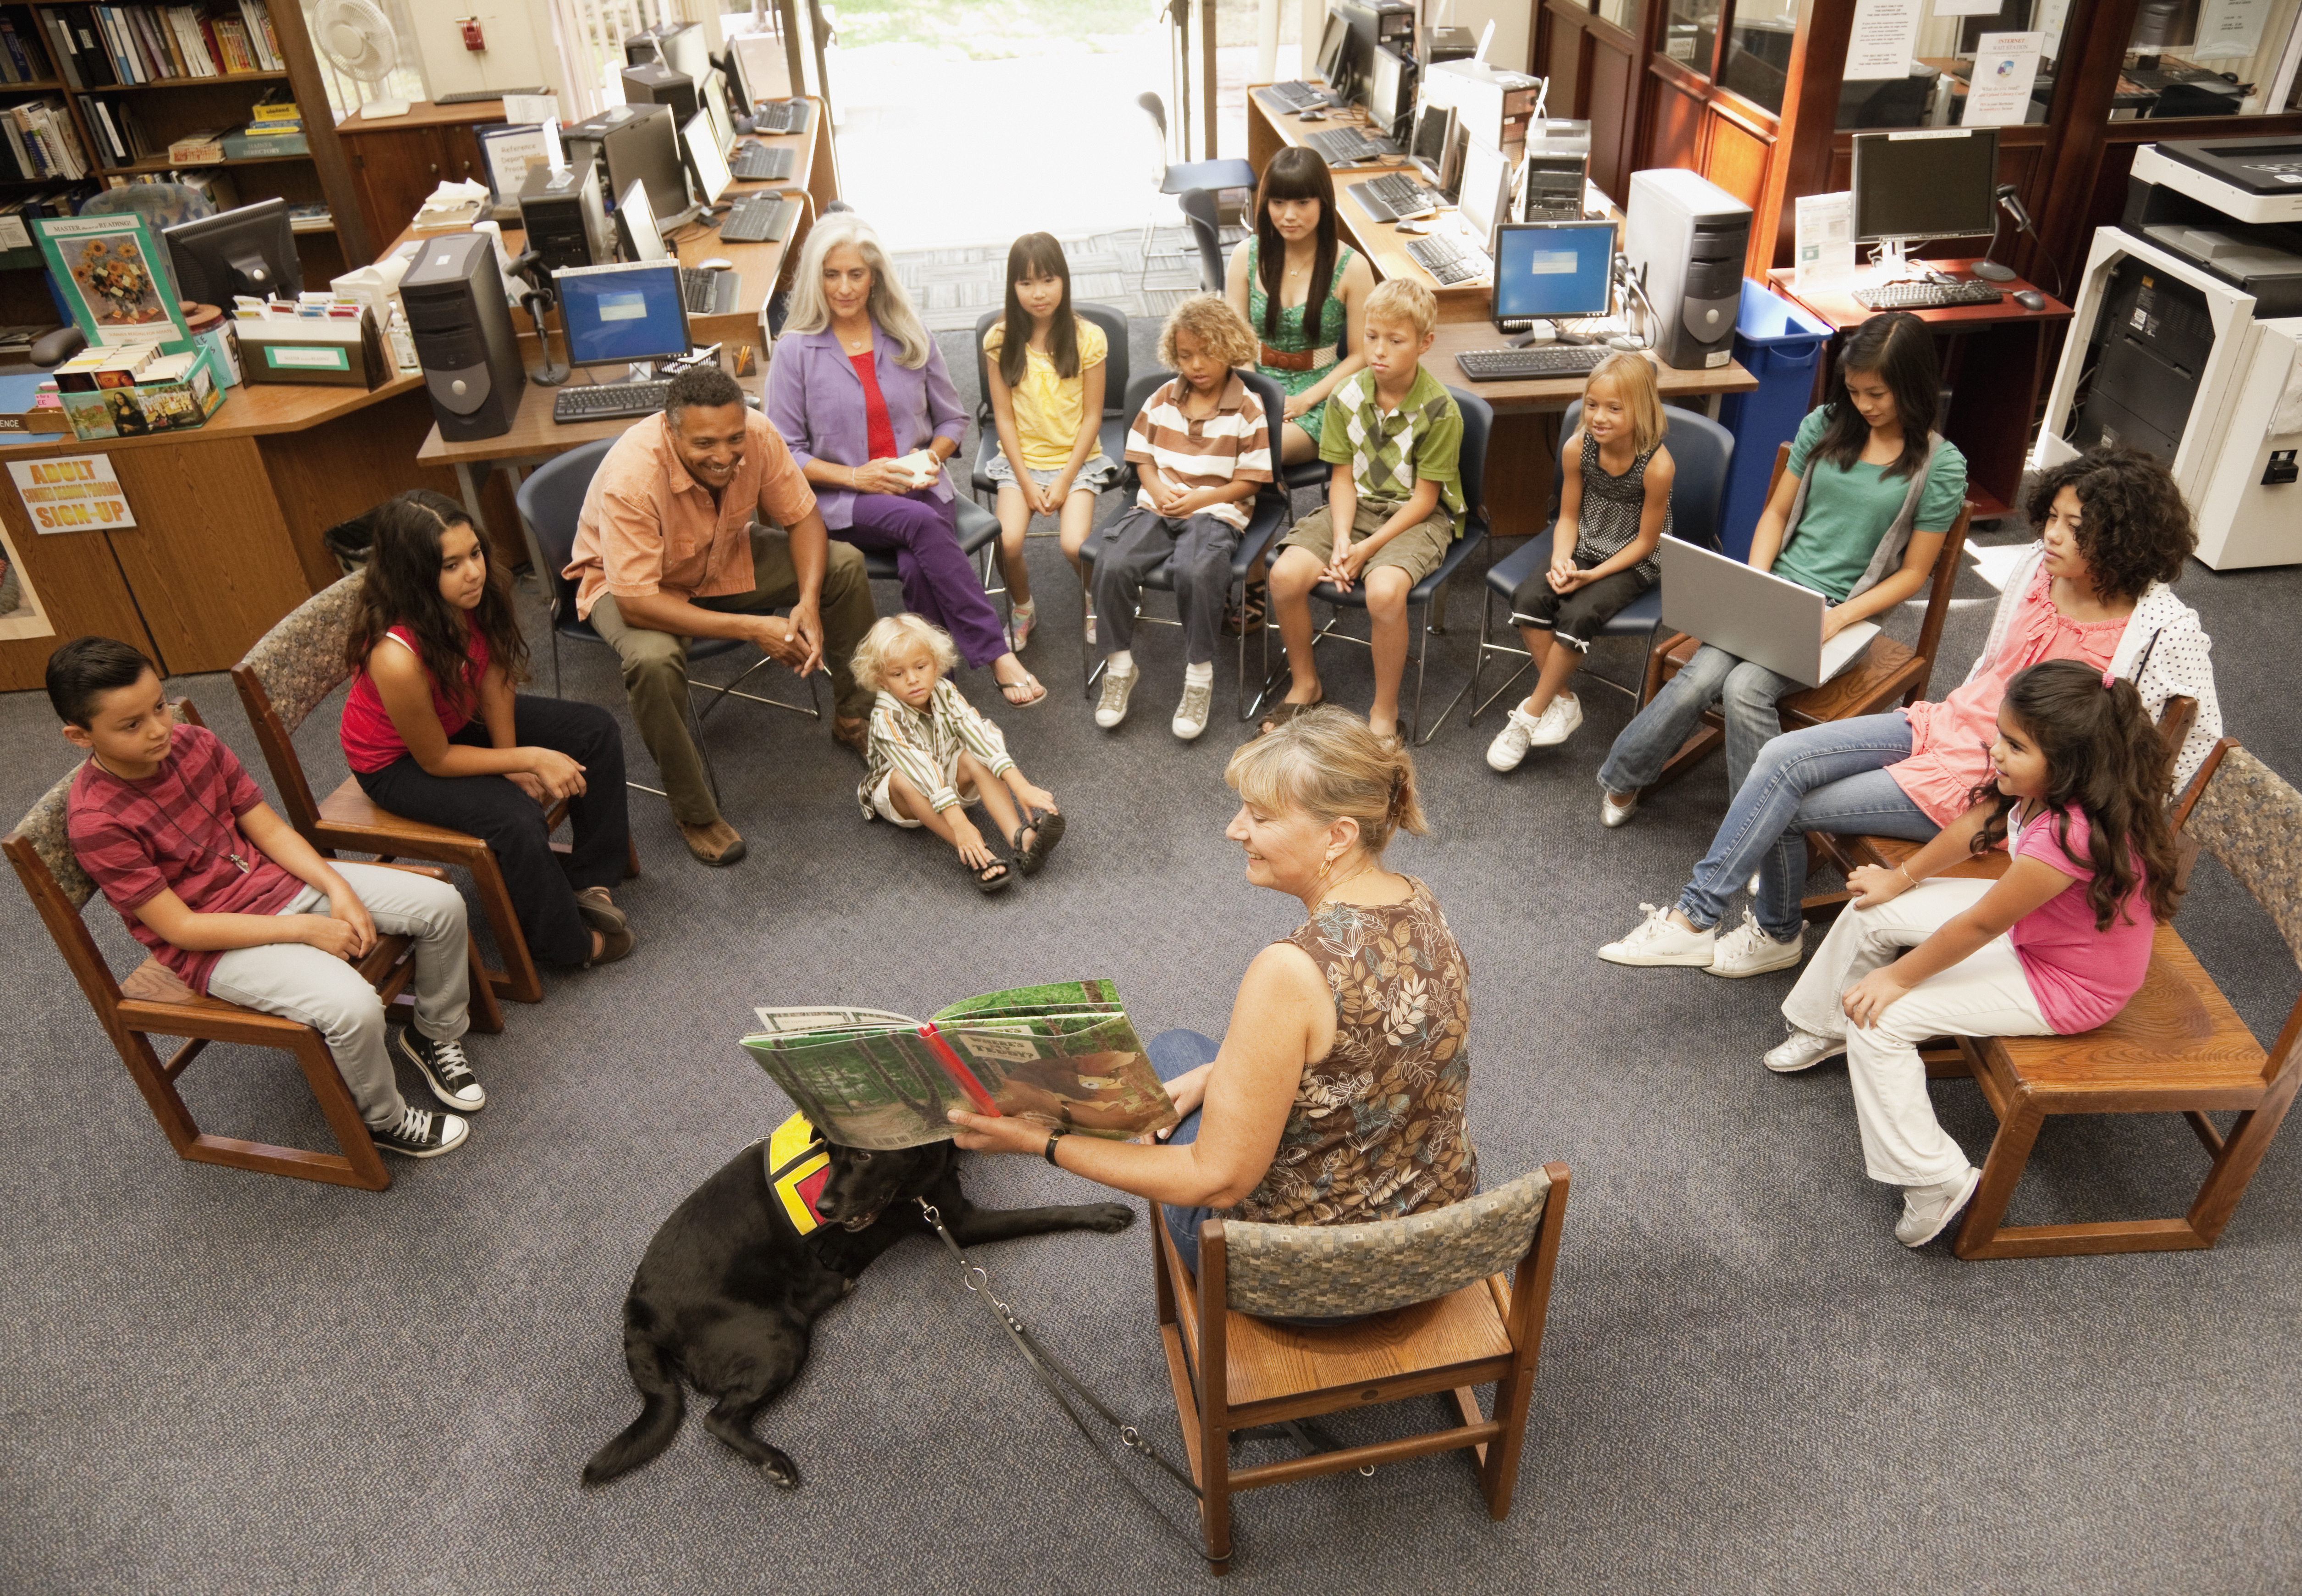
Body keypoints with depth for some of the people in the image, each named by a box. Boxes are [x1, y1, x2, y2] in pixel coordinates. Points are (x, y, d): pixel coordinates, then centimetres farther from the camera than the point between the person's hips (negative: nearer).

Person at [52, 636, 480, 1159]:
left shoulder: (195, 743, -4)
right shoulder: (96, 822, -20)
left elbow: (268, 828, 2)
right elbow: (180, 928, -19)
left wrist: (338, 889, -12)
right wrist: (306, 929, -21)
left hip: (279, 880, 7)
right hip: (215, 942, -6)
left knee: (442, 904, -6)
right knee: (353, 1005, -30)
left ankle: (435, 1034, 19)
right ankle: (384, 1121, 1)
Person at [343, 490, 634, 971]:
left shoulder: (478, 592, -23)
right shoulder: (397, 657, -40)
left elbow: (494, 680, -7)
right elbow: (436, 759, -25)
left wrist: (513, 764, -12)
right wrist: (529, 759, -24)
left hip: (463, 718, 7)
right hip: (399, 760, -7)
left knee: (596, 730, -1)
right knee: (517, 819, -28)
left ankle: (589, 880, 11)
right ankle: (567, 942, -1)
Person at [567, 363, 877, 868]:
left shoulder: (757, 435, -25)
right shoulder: (631, 477, -38)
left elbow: (803, 518, -11)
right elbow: (636, 602, -37)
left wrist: (808, 602, -30)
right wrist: (752, 628, -39)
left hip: (724, 557, 5)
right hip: (628, 582, -5)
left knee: (845, 564, -11)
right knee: (653, 660, -38)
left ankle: (855, 719, 9)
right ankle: (695, 812, -15)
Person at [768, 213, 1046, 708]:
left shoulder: (910, 338, 9)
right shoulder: (796, 351, 1)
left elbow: (953, 418, 17)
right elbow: (784, 453, -1)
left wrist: (932, 456, -5)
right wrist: (855, 476, -14)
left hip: (919, 486, 2)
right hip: (842, 502, -2)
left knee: (918, 567, -33)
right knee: (922, 523, -34)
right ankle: (996, 653, -32)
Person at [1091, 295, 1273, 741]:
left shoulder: (1248, 410, 1)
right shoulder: (1162, 400, 13)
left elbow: (1250, 481, -1)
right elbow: (1142, 455, 17)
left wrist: (1199, 499, -13)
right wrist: (1158, 489, -4)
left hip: (1216, 511, -4)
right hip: (1156, 504, 4)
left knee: (1197, 572, -36)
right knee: (1113, 565, -25)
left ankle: (1199, 676, -16)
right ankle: (1120, 667, -5)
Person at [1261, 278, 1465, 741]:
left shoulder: (1440, 411, -14)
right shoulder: (1348, 397, -1)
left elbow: (1425, 498, -12)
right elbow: (1344, 477, 2)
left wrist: (1369, 548, -19)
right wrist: (1341, 539, -15)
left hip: (1418, 517, -4)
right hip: (1358, 506, 5)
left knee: (1384, 591, -35)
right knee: (1286, 574, -20)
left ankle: (1385, 711, -12)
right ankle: (1305, 684, 6)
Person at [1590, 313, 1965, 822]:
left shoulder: (1941, 465, -4)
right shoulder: (1825, 425, 7)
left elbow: (1913, 572, -1)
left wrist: (1841, 617, -15)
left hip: (1845, 612, -3)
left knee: (1745, 687, -30)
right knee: (1703, 674, -25)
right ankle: (1622, 776, -7)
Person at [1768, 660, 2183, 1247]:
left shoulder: (2068, 837, -38)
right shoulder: (2040, 787, -15)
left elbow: (1980, 925, -28)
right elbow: (1974, 826, 5)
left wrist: (1898, 977, -16)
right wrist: (1903, 877, 12)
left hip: (2065, 985, -9)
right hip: (2028, 920, 9)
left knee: (1878, 1018, -16)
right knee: (1869, 911, 10)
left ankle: (1934, 1177, -3)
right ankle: (1825, 1029, 34)